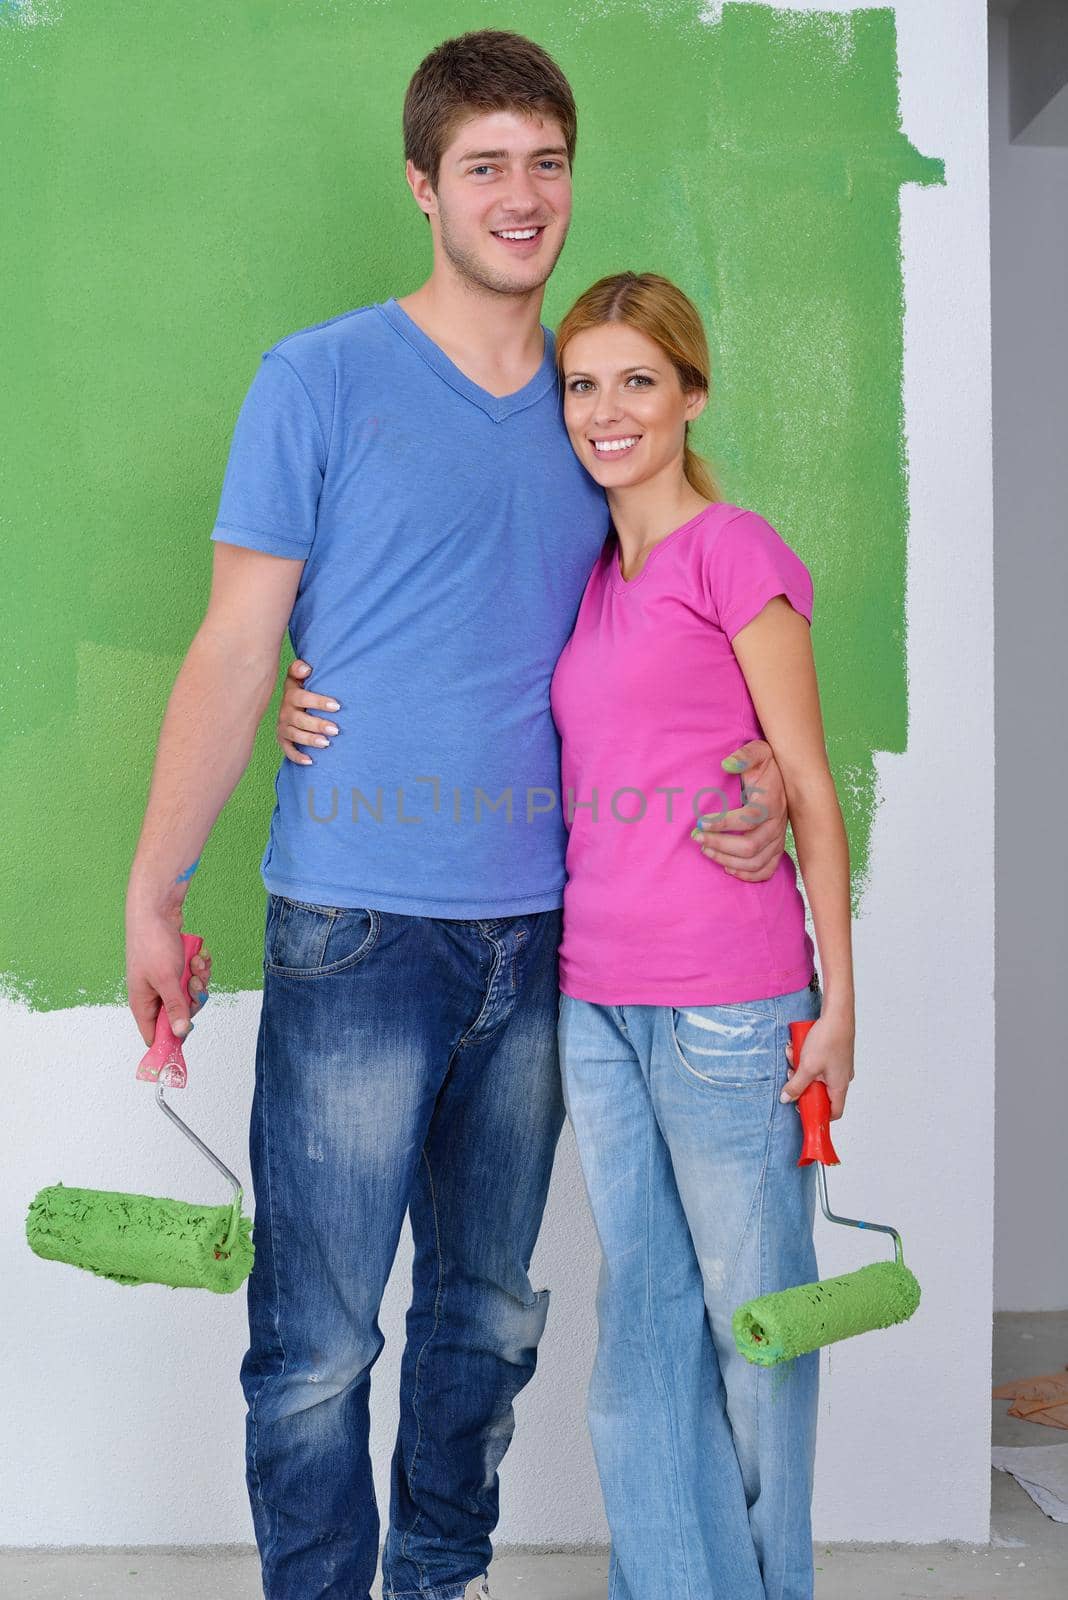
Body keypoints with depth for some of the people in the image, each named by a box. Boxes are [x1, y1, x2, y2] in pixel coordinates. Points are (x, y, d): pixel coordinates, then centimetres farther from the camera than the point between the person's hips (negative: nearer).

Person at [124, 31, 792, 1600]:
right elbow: (234, 654, -3)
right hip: (357, 931, -4)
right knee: (318, 1339, -1)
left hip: (543, 929, 5)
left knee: (490, 1307, 16)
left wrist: (764, 771, -3)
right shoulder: (319, 380, -2)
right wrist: (153, 892, -6)